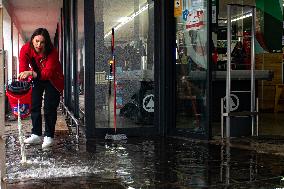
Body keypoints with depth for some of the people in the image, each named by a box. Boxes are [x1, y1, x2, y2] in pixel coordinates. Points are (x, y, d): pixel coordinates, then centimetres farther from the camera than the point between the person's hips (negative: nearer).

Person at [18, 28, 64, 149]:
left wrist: (31, 73, -54)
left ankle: (49, 137, 0)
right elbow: (23, 70, -27)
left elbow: (48, 73, -40)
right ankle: (36, 135, 10)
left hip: (53, 80, -3)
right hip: (36, 80, 4)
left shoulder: (52, 52, -31)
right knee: (35, 106, 2)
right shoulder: (26, 49, -22)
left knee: (49, 108, -8)